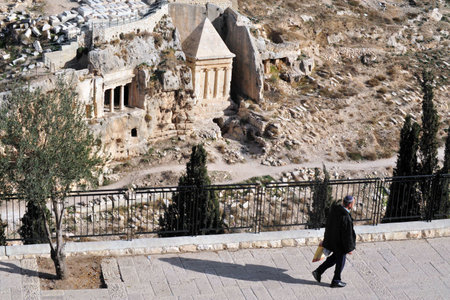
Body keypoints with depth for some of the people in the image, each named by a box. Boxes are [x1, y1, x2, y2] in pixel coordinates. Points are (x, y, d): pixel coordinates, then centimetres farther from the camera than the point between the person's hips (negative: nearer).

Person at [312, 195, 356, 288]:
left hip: (330, 240, 8)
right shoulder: (346, 218, -32)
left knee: (335, 257, 27)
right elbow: (347, 235, -23)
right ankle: (335, 281, 30)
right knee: (340, 262, 14)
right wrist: (349, 248, -10)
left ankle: (318, 271, 27)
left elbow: (328, 224, 7)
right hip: (339, 243, -8)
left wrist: (326, 237, 21)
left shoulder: (334, 209, -7)